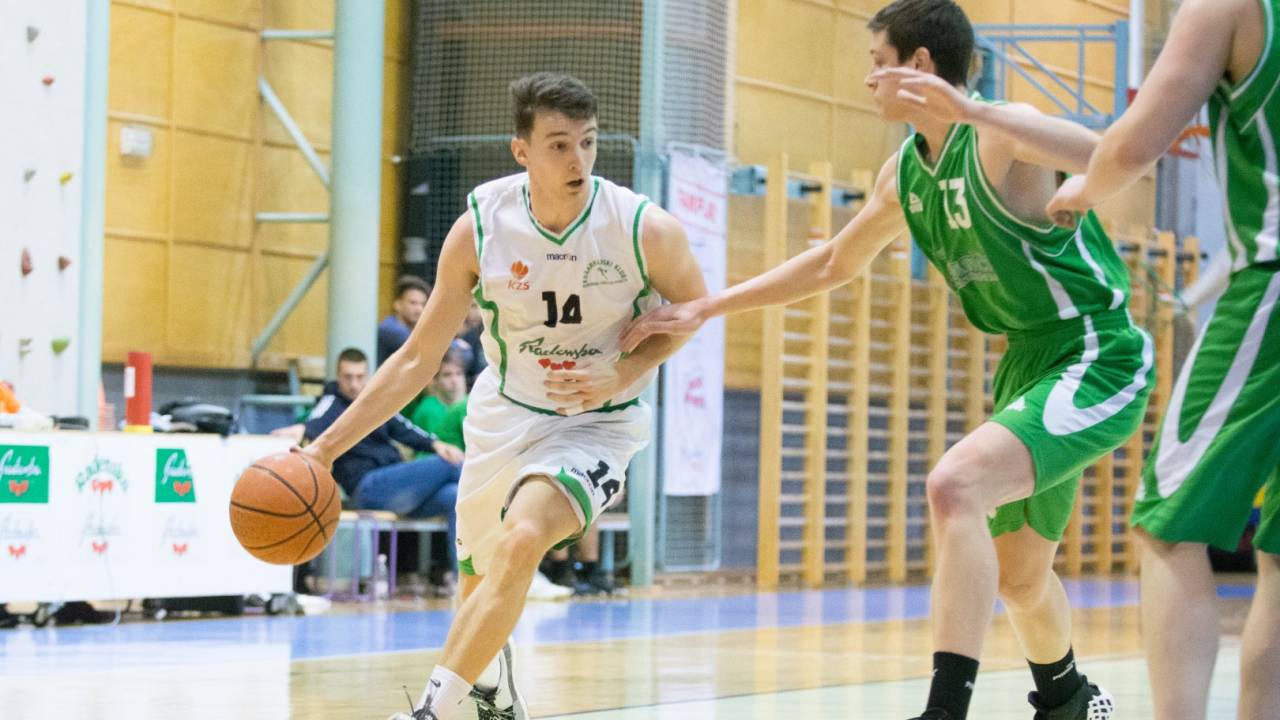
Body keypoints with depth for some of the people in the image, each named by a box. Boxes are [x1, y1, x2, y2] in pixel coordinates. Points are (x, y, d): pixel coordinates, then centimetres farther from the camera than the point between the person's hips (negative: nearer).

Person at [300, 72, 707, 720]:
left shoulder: (647, 230, -23)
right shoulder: (479, 228, -18)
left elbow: (692, 306, -1)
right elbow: (418, 358, -9)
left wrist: (627, 374, -20)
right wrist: (325, 448, -14)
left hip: (598, 422, -3)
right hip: (505, 417, 3)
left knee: (520, 542, -31)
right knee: (479, 585, 17)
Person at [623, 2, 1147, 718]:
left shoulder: (1002, 136, -19)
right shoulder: (904, 173, 7)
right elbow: (834, 263, 23)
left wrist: (974, 112, -48)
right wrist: (706, 308, 21)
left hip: (1099, 358, -9)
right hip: (1031, 359, 9)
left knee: (955, 485, -30)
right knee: (1017, 575, 21)